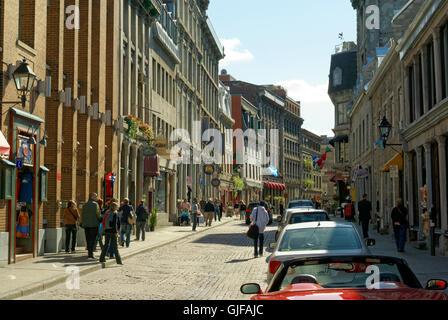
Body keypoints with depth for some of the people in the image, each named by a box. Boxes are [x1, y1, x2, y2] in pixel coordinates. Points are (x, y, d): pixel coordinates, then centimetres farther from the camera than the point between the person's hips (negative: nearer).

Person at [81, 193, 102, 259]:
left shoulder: (84, 205, 12)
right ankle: (91, 253, -7)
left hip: (86, 224, 6)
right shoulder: (95, 204, -7)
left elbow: (82, 215, 12)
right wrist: (100, 220, 7)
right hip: (94, 224, -6)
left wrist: (83, 223, 18)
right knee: (93, 239, -3)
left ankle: (89, 253, 12)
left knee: (88, 239, 10)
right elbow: (98, 214, -10)